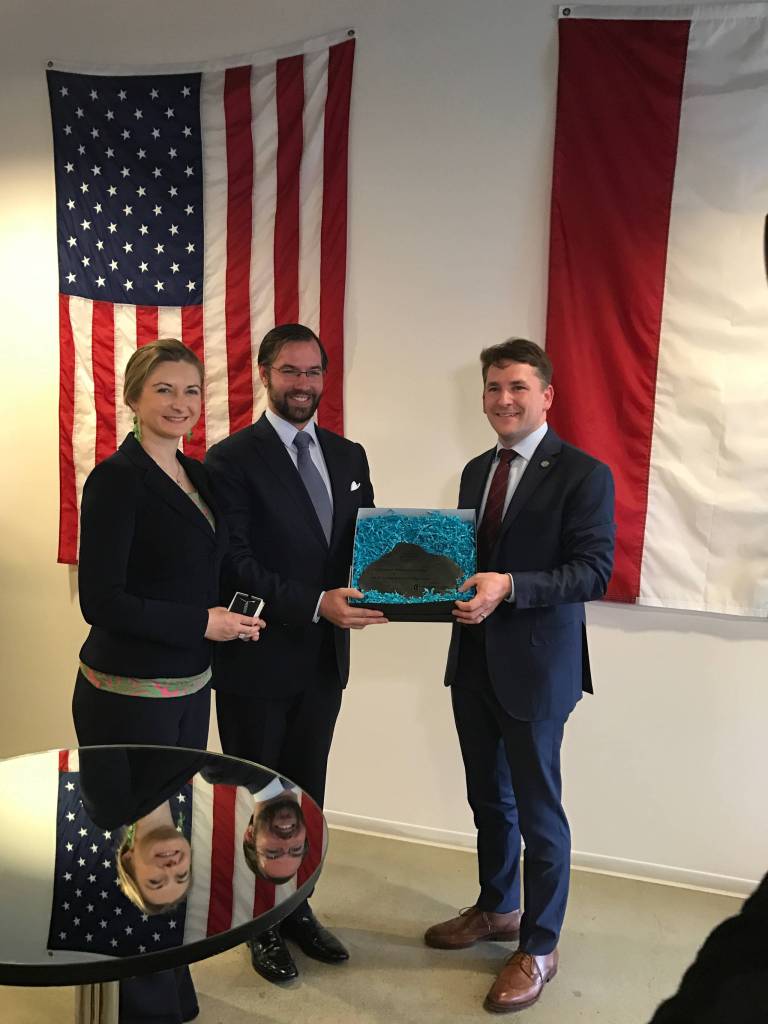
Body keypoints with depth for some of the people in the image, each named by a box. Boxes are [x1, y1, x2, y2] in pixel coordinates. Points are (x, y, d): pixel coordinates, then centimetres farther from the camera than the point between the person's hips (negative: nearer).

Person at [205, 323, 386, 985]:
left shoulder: (349, 456, 7)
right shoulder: (232, 459, -11)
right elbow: (235, 564, -18)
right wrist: (314, 604, -27)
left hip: (324, 657, 5)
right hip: (256, 658, -5)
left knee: (307, 791, 19)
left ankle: (297, 908, 38)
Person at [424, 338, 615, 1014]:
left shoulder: (583, 474, -12)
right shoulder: (477, 470, 11)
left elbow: (594, 571, -19)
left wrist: (508, 586, -29)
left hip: (536, 667, -7)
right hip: (473, 661, 7)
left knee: (538, 811, 7)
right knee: (488, 799, 21)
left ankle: (539, 946, 26)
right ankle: (497, 909, 43)